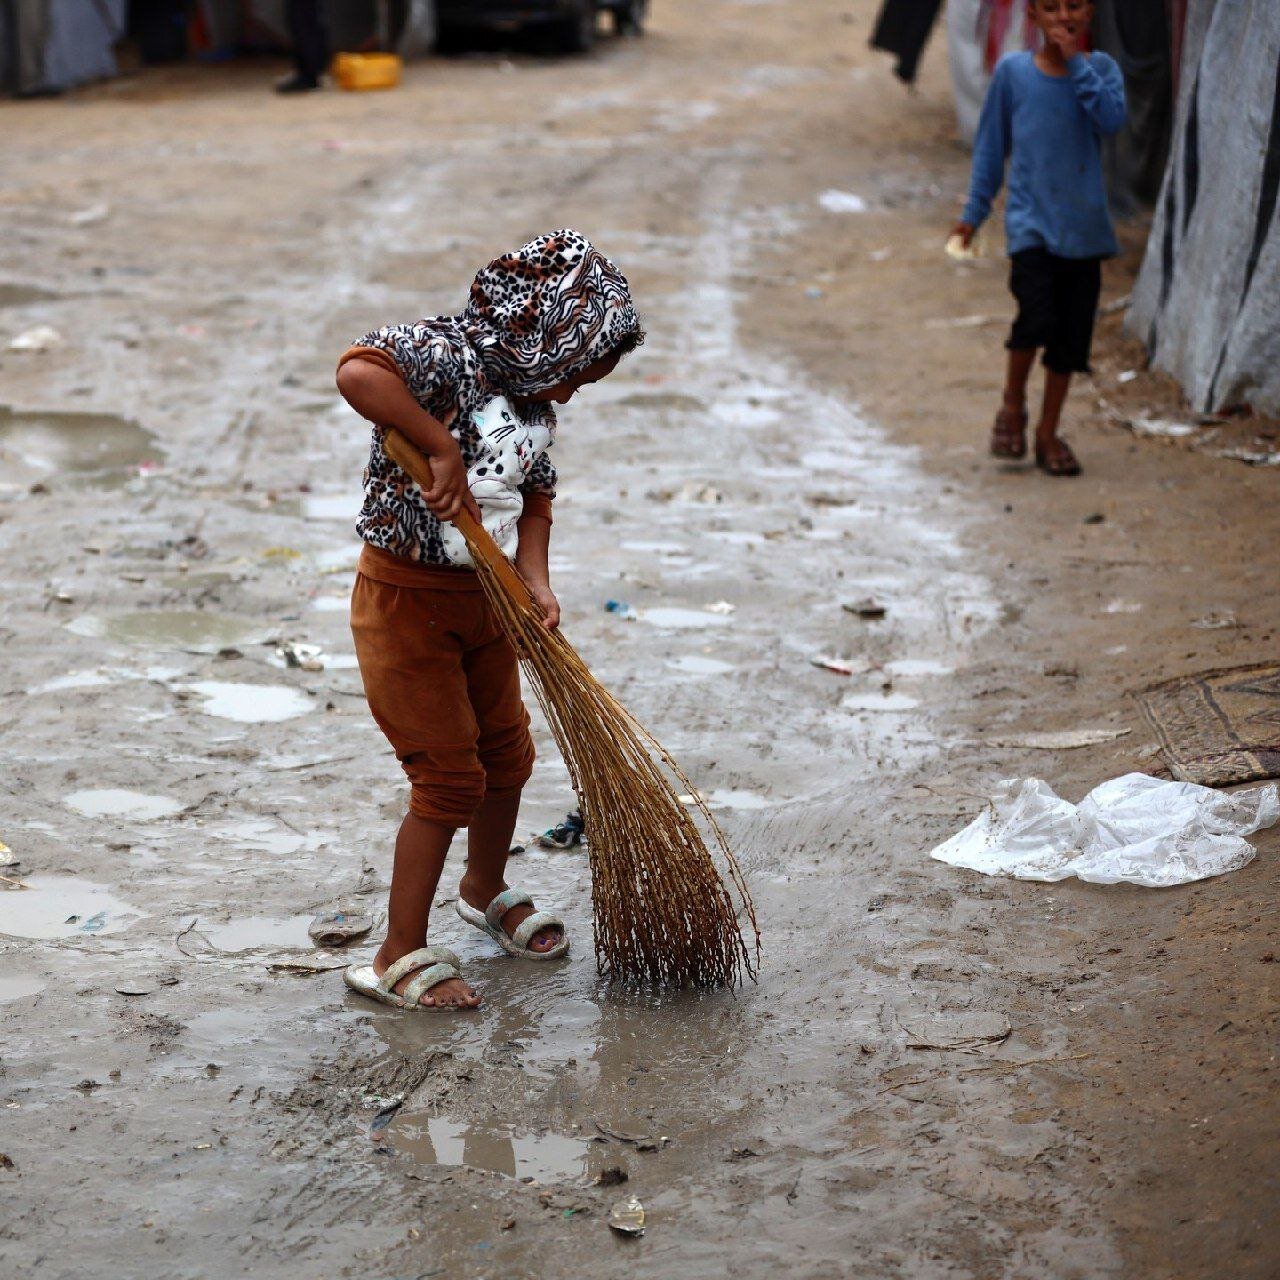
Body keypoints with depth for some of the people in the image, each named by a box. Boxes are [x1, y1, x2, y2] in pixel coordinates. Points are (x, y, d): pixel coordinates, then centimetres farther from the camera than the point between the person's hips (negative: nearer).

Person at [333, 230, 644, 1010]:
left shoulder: (535, 405, 4)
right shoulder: (449, 358, -23)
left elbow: (536, 498, 11)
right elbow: (358, 372, -42)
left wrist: (537, 585, -6)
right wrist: (442, 447, -39)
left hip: (485, 597, 9)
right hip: (407, 599, -8)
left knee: (508, 755, 21)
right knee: (450, 776, -5)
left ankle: (487, 891, 48)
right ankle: (400, 958, 9)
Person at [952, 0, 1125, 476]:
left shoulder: (1100, 68, 1)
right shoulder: (1012, 71, 0)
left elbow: (1112, 119, -18)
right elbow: (991, 144, 8)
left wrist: (1075, 61, -17)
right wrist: (974, 213, 9)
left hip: (1084, 226, 2)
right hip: (1031, 222, -2)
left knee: (1071, 336, 5)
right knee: (1038, 318, -20)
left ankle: (1048, 434, 22)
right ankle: (1013, 404, 7)